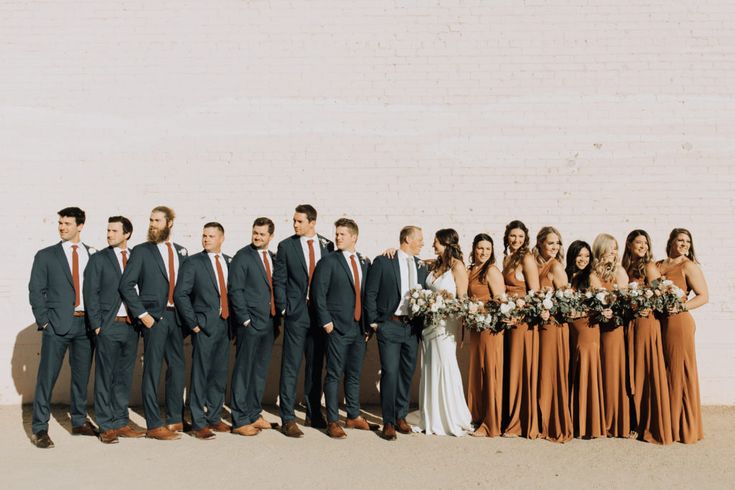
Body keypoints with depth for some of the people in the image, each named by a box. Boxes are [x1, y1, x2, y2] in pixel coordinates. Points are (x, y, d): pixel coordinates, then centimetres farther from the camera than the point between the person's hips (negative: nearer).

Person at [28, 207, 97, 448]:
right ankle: (39, 428, 6)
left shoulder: (94, 255, 9)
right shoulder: (46, 255, 5)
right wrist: (44, 320, -5)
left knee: (82, 375, 11)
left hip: (86, 323, 2)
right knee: (47, 376, -2)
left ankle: (79, 421, 24)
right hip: (57, 324, -2)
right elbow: (36, 290, 2)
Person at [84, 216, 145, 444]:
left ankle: (121, 423, 19)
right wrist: (97, 325, -8)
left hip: (132, 325, 3)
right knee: (105, 377, 1)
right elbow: (91, 294, -2)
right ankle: (106, 426, 10)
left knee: (125, 377, 10)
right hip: (109, 325, -3)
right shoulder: (99, 259, 1)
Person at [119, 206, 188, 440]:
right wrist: (142, 313, -12)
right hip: (154, 317, -4)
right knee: (152, 370, -1)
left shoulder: (181, 252, 11)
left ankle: (175, 419, 23)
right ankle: (154, 425, 5)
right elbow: (126, 285, -6)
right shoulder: (141, 251, -1)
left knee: (177, 367, 10)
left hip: (177, 316, 4)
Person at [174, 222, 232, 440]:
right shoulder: (193, 263, -2)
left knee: (220, 374, 11)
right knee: (200, 375, -2)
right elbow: (180, 294, -7)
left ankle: (214, 417, 24)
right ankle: (198, 423, 8)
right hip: (204, 326, -4)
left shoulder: (230, 262, 11)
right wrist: (193, 322, -10)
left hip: (225, 324, 5)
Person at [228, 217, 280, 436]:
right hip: (250, 324, -6)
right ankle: (240, 420, 7)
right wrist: (245, 319, -13)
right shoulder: (243, 257, -6)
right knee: (243, 371, -1)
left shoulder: (273, 258, 13)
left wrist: (277, 319, 9)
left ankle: (254, 414, 25)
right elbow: (235, 290, -10)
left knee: (261, 370, 13)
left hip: (269, 323, 6)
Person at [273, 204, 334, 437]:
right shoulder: (286, 246, -1)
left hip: (320, 313, 3)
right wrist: (283, 308, -5)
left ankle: (314, 414, 26)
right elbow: (279, 280, 1)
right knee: (290, 367, -2)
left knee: (316, 365, 13)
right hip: (296, 313, -3)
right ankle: (288, 418, 5)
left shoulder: (327, 245, 5)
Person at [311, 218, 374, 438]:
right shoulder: (328, 261, -5)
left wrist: (368, 325, 9)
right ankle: (332, 422, 10)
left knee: (354, 375, 14)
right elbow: (318, 292, -9)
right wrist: (326, 321, -13)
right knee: (334, 375, 1)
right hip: (338, 329, -5)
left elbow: (367, 294, 13)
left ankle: (353, 416, 28)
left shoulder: (364, 262, 11)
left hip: (359, 328, 5)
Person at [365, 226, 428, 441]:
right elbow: (370, 293, -3)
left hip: (412, 327, 5)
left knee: (407, 373, 11)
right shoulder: (383, 262, -4)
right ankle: (388, 422, 5)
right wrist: (374, 322, -6)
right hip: (389, 326, -5)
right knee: (390, 372, -7)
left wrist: (422, 324, 5)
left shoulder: (422, 266, 11)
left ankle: (400, 416, 26)